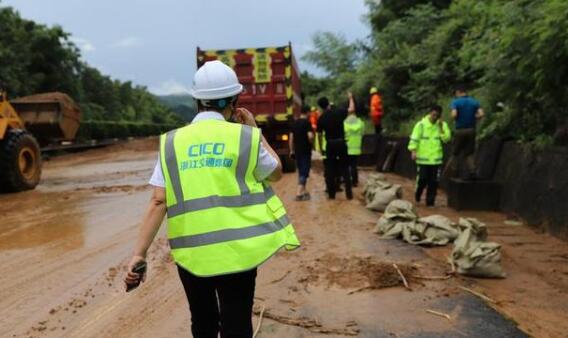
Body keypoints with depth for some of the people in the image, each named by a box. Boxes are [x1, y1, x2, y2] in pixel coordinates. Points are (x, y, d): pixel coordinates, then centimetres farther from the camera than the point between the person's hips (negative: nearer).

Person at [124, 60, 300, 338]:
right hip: (236, 250, -2)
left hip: (190, 252, 2)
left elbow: (158, 202, -6)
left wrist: (139, 254, -3)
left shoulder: (172, 142, 0)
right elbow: (276, 171, 13)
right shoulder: (246, 137, -4)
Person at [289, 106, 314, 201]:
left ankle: (303, 191, 25)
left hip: (297, 150, 6)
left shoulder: (294, 123, 8)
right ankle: (299, 193, -13)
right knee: (304, 171, -4)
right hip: (305, 150, -6)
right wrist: (311, 142, 0)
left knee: (300, 170, 17)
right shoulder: (307, 122, -11)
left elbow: (291, 138, 10)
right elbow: (310, 136, -22)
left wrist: (291, 150, 16)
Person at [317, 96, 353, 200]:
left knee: (330, 170, 8)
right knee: (344, 168, 6)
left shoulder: (321, 118, -3)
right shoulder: (339, 112, -4)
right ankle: (349, 193, 5)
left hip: (330, 144, 0)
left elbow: (320, 135, 1)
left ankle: (331, 193, 10)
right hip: (341, 142, 0)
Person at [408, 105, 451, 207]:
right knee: (422, 179, 1)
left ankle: (430, 201, 14)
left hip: (436, 158, 3)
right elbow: (414, 138, -5)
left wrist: (441, 128, -15)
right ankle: (417, 196, 26)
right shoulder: (421, 124, -3)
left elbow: (447, 139, -5)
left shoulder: (442, 125, 5)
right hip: (423, 158, -3)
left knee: (434, 181, 4)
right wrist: (413, 151, -15)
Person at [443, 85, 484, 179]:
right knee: (469, 153, 10)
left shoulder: (456, 102, -7)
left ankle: (454, 173, 13)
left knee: (456, 152, 10)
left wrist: (454, 119, 1)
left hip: (460, 130, -3)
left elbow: (454, 115, -21)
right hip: (471, 130, 3)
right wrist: (473, 118, 9)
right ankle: (471, 171, -4)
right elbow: (481, 114, -5)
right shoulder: (474, 102, 6)